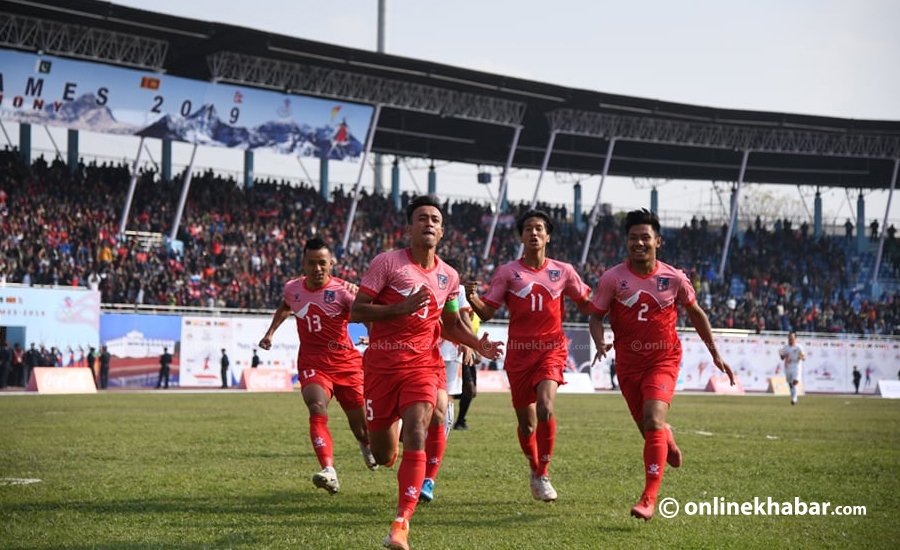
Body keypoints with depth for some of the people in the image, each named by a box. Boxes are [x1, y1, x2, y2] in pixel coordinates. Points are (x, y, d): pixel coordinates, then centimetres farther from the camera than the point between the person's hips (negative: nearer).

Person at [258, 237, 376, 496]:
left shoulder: (342, 290, -11)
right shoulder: (292, 288, 2)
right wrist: (270, 332, 23)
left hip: (346, 362, -2)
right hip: (312, 364, 2)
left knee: (362, 429, 7)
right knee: (317, 408, -28)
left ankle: (366, 445, 47)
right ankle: (329, 471, -38)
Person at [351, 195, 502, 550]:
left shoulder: (448, 276, 10)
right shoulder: (388, 262, -4)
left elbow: (450, 324, 23)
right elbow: (357, 310, -8)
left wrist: (478, 345, 5)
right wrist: (401, 308, -21)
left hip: (422, 364, 2)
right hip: (381, 362, -2)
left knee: (417, 435, -21)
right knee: (383, 456, 6)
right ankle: (393, 426, 46)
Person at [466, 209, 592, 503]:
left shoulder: (563, 271, 6)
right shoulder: (507, 272, 2)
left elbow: (586, 303, 15)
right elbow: (487, 312, -1)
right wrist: (472, 297, -21)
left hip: (551, 349, -1)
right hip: (519, 351, 1)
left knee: (545, 408, -24)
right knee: (526, 423, 5)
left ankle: (543, 475, -10)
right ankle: (535, 468, 34)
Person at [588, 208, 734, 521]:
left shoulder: (674, 278, -5)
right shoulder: (613, 278, -7)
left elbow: (695, 313, 10)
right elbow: (596, 316, 1)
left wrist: (715, 354, 14)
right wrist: (600, 344, -20)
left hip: (664, 359, -2)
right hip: (628, 362, 2)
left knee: (653, 421, -23)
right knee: (648, 428, 11)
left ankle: (649, 498, -22)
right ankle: (669, 445, 51)